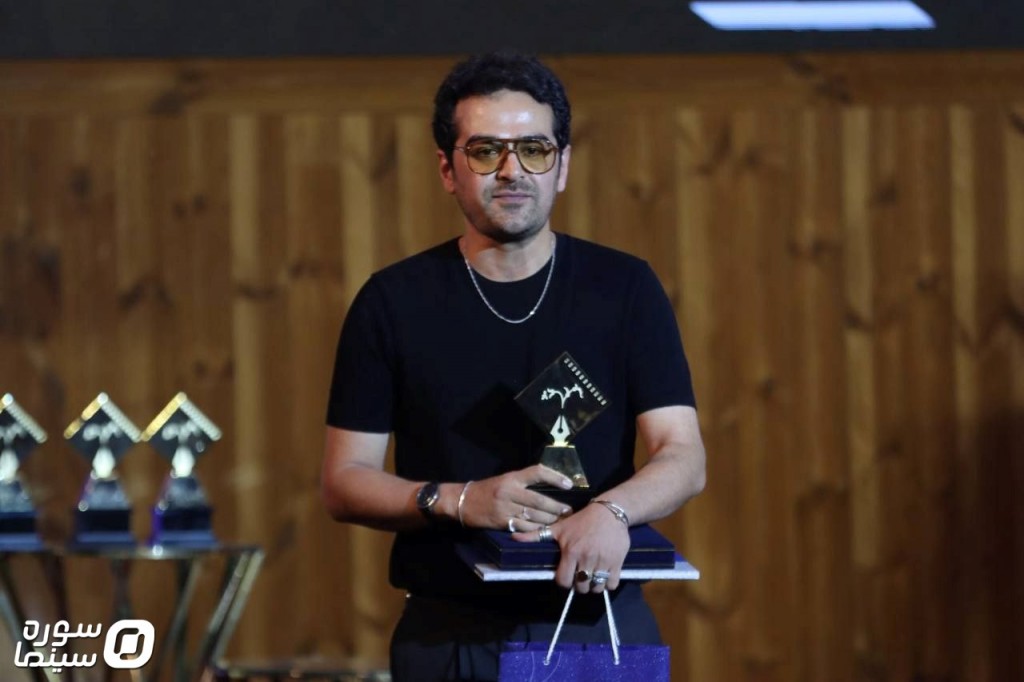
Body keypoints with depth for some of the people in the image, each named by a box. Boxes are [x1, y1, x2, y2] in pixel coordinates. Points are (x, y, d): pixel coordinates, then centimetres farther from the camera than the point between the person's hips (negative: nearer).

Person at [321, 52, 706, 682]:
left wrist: (612, 511, -28)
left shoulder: (625, 289, 1)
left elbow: (684, 459, -7)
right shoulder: (393, 303, 1)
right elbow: (344, 481, 1)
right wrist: (457, 501, -17)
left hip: (600, 621, 0)